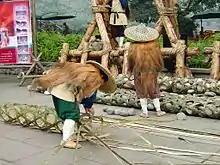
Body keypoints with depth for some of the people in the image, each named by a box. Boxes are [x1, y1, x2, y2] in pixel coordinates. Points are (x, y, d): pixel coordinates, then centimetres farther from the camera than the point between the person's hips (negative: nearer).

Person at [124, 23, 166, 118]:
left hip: (139, 73, -2)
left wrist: (130, 71, 11)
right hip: (152, 72, 2)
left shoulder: (134, 47, -15)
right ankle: (158, 110, 19)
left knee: (142, 91, 9)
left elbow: (130, 61, -6)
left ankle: (145, 112, 12)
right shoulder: (154, 45, -8)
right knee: (154, 90, 16)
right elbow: (159, 58, 1)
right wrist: (158, 69, 18)